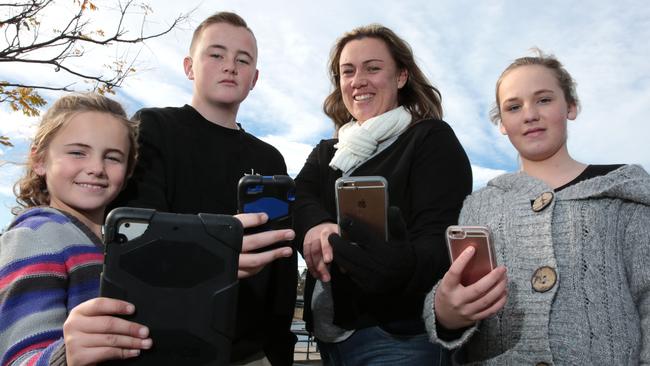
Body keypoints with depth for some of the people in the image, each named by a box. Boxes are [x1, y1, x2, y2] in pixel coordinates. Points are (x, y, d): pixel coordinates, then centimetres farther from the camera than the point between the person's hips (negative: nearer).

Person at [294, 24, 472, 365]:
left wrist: (402, 266, -38)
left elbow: (441, 242, -17)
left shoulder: (433, 139, -5)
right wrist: (316, 226, -28)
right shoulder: (327, 153, 13)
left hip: (399, 336, -5)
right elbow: (297, 198, -5)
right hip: (329, 333, 6)